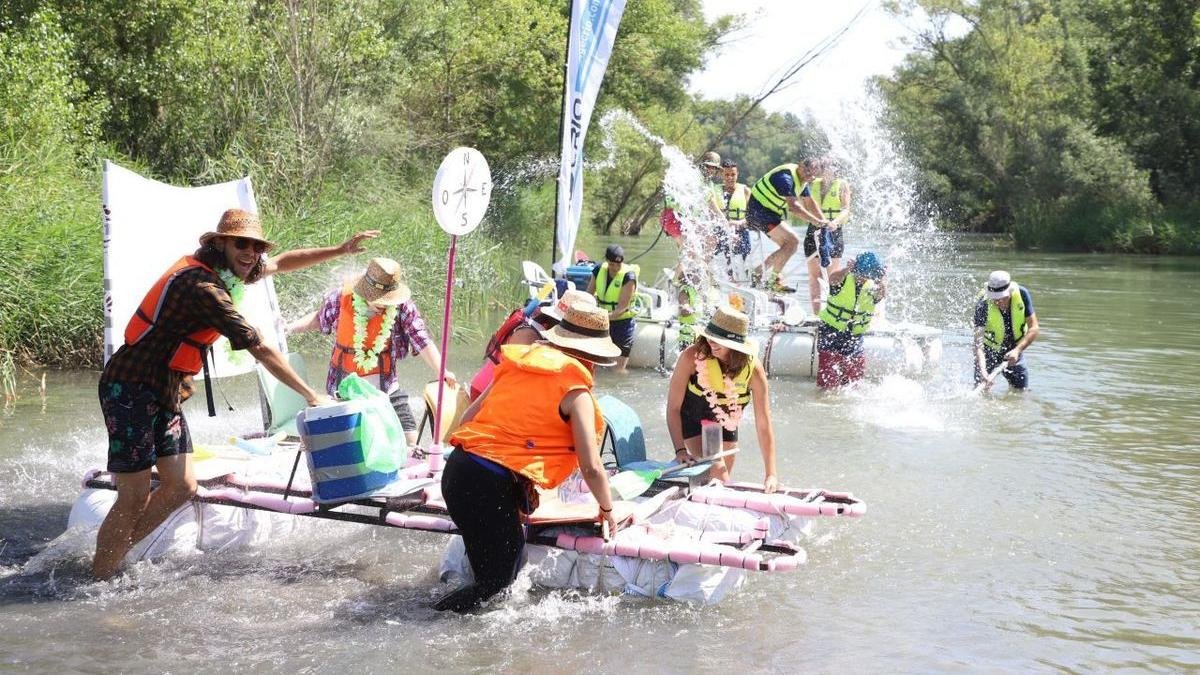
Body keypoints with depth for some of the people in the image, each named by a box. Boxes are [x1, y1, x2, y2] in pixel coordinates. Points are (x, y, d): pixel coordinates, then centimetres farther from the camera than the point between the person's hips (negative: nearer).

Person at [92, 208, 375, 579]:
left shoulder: (221, 270, 7)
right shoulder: (203, 287, -23)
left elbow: (281, 263, 24)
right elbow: (260, 350, -20)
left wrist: (340, 250, 19)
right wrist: (311, 395, -14)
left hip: (165, 394, 10)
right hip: (131, 391, -10)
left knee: (181, 487, 7)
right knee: (135, 499, -8)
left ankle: (109, 557, 18)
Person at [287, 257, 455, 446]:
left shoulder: (402, 307, -12)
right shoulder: (341, 298, -8)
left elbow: (423, 342, -17)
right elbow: (319, 318, 12)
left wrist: (441, 371, -31)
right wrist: (289, 328, 4)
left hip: (385, 388, -1)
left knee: (409, 440, -8)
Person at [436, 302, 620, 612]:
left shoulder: (516, 365, 16)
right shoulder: (576, 391, -3)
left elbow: (469, 417, 21)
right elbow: (591, 468, -5)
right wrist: (607, 510, 13)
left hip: (456, 471, 8)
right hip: (493, 487, -8)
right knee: (497, 582, 3)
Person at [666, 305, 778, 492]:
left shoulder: (753, 368, -26)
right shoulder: (693, 356, -30)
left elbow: (763, 424, -24)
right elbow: (673, 406, -24)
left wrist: (770, 474, -30)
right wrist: (680, 449, -34)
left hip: (726, 428, 3)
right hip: (693, 422, -3)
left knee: (721, 480, 14)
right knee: (717, 472, -22)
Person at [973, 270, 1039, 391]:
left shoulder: (1022, 294, -22)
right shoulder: (983, 305, -30)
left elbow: (1033, 328, -18)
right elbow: (978, 342, -36)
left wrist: (1017, 350, -33)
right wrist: (983, 372, -50)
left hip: (1014, 350, 3)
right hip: (989, 351, -2)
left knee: (1021, 391, 9)